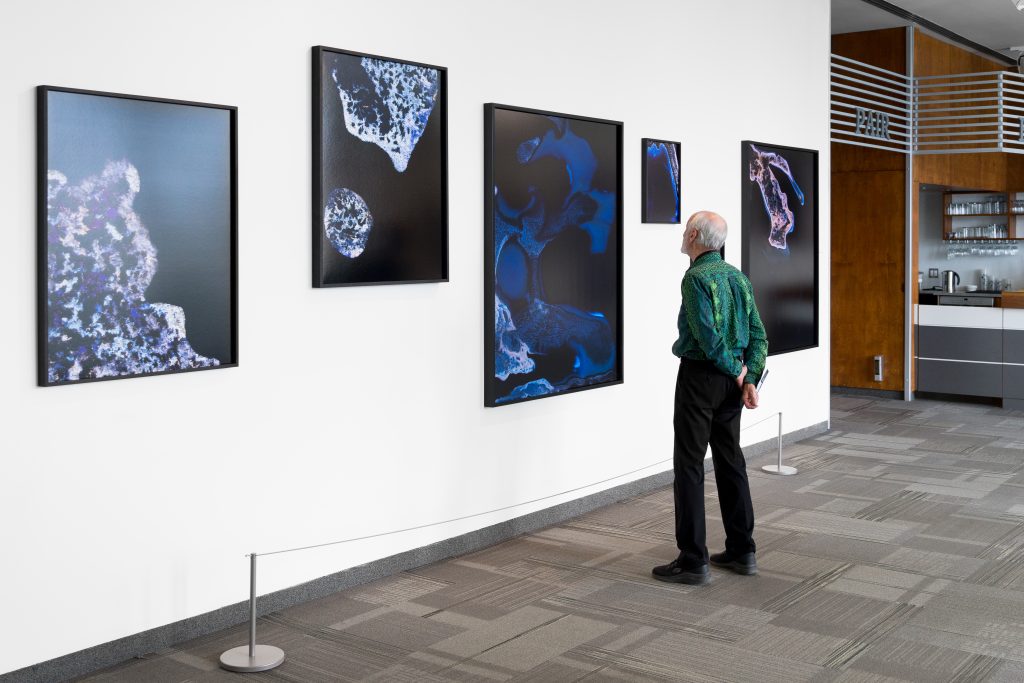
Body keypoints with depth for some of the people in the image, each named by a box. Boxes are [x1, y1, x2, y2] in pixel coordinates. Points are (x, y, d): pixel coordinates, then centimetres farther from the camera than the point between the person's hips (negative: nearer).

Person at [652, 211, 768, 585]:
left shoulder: (696, 277, -14)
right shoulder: (738, 277, 10)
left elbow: (708, 335, -22)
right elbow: (758, 335, 6)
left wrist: (736, 371, -9)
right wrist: (750, 379, 1)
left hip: (699, 376, -8)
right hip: (730, 382, 8)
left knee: (689, 465, -3)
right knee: (730, 460, 13)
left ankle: (693, 560, -1)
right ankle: (741, 551, 19)